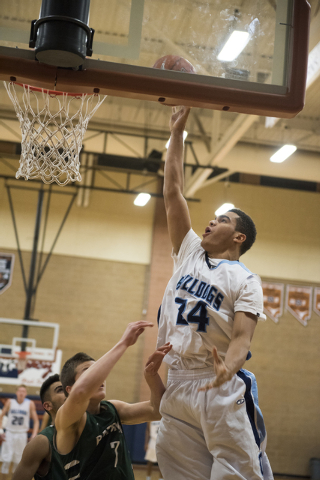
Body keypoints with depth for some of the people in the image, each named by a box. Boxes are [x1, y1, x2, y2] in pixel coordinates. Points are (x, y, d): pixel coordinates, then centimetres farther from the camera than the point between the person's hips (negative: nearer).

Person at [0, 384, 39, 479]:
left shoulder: (30, 404, -1)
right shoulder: (10, 402, 0)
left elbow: (36, 421, 2)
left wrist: (34, 434, -9)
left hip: (22, 435, 0)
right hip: (9, 433, 0)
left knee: (18, 461, 5)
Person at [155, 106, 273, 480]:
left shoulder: (245, 280, 0)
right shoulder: (189, 253, 15)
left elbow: (241, 337, -11)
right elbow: (172, 193, 14)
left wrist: (227, 367, -34)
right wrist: (177, 134, 14)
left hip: (220, 387, -5)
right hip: (177, 382, 5)